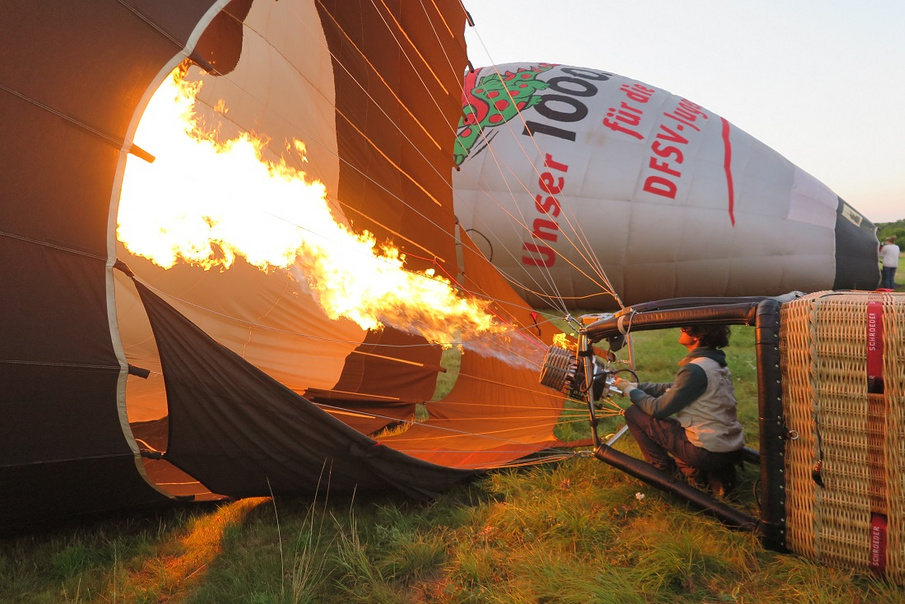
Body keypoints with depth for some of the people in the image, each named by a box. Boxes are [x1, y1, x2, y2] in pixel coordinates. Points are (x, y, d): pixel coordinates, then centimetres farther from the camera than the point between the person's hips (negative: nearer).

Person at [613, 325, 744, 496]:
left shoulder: (695, 370, -20)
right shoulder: (716, 363, 8)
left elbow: (659, 408, -12)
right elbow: (673, 390, 18)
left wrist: (630, 390, 3)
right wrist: (635, 386, 16)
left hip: (707, 452, -8)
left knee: (633, 413, -1)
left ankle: (664, 470, 9)